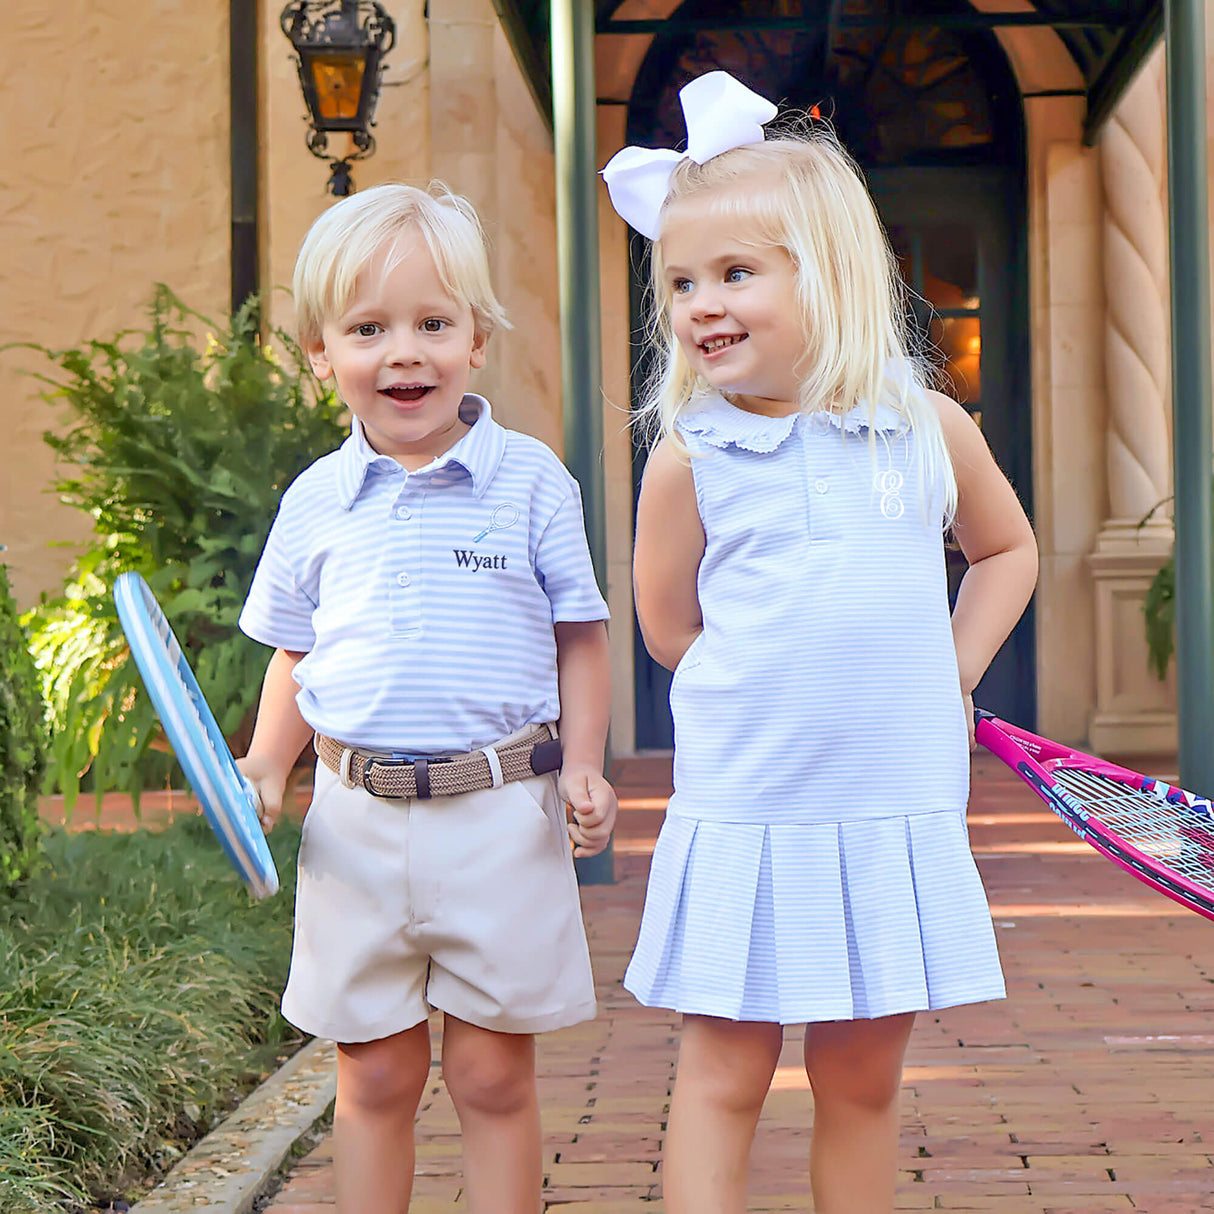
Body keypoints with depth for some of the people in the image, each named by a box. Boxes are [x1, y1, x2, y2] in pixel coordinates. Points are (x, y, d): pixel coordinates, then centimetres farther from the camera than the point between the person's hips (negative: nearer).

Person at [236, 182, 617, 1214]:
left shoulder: (529, 480, -1)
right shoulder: (317, 502, 6)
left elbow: (578, 634, 5)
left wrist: (583, 766, -5)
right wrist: (265, 768, 2)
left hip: (501, 817, -2)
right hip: (358, 822, 2)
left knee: (494, 1076, 5)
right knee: (374, 1077, 11)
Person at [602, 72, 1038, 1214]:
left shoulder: (930, 430, 1)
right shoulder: (688, 460, -4)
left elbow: (1006, 549, 19)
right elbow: (670, 628, 7)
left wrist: (950, 673, 7)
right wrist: (784, 696, 0)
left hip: (899, 816, 2)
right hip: (744, 817, -2)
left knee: (863, 1080, 11)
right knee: (723, 1077, 3)